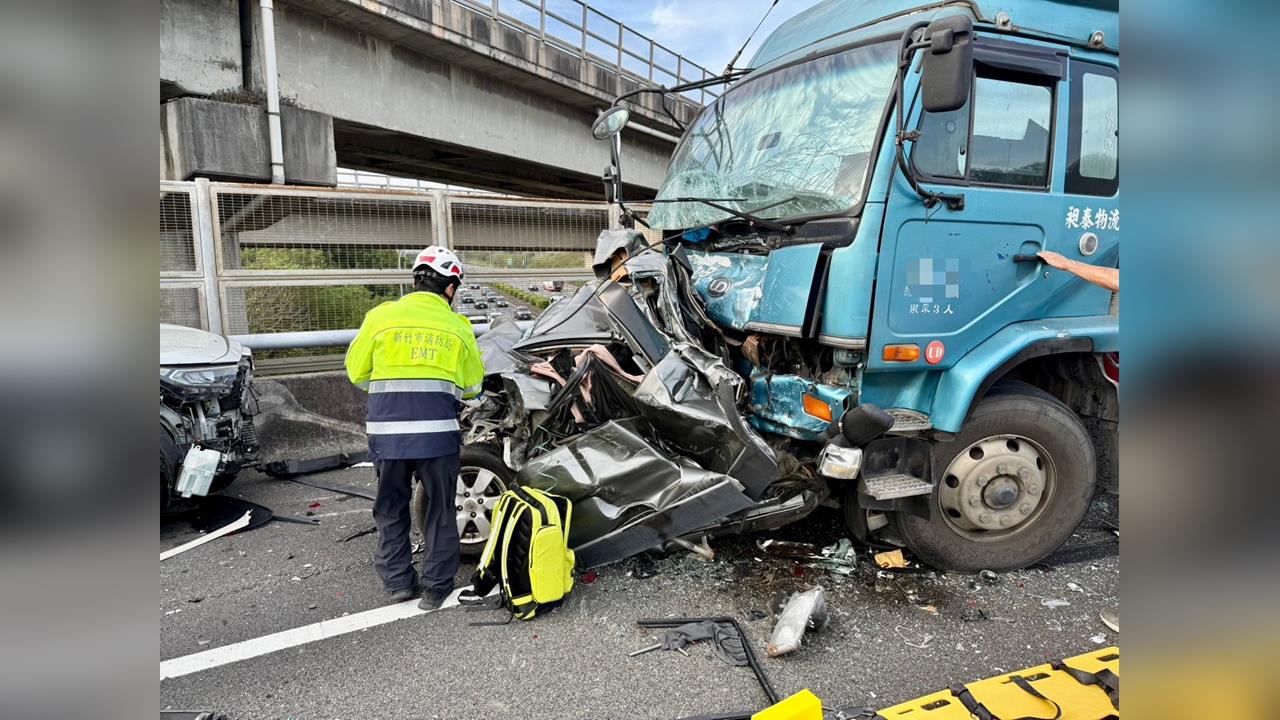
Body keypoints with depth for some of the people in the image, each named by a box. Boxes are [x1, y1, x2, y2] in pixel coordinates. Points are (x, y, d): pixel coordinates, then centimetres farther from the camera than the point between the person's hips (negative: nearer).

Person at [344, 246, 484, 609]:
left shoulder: (381, 316, 3)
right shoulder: (457, 326, 3)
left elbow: (356, 371, 10)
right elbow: (472, 386, 11)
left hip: (386, 429, 1)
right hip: (438, 431, -1)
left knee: (391, 508, 18)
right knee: (440, 510, 13)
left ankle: (398, 582, 25)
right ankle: (436, 586, 19)